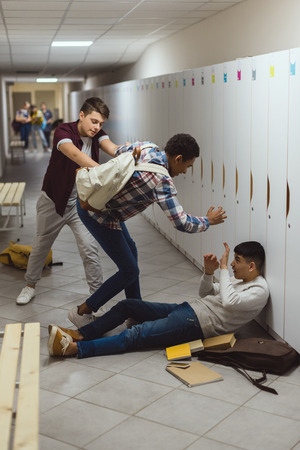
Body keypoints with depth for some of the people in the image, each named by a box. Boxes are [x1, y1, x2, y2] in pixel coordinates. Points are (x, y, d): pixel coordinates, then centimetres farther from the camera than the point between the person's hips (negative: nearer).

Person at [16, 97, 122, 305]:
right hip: (53, 200, -2)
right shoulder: (64, 132, -22)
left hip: (81, 202, 2)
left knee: (90, 248, -8)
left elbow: (112, 148, -27)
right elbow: (75, 154, -41)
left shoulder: (97, 135, -7)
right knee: (41, 246, 14)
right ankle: (30, 285, 36)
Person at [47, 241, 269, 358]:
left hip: (196, 324, -10)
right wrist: (209, 272, 2)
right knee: (127, 305, 2)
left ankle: (73, 348, -28)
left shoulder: (259, 292, -11)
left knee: (137, 334, -22)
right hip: (187, 308, 10)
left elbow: (229, 302, -30)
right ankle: (80, 334, 1)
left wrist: (224, 268, -20)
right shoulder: (240, 279, 18)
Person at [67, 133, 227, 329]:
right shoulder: (162, 181, -26)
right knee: (129, 271, 0)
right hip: (98, 214, -10)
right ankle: (82, 312, 11)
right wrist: (208, 221, -7)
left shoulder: (146, 146, -1)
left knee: (130, 250, 22)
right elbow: (181, 223, -25)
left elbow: (119, 151, 20)